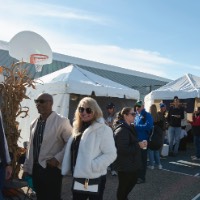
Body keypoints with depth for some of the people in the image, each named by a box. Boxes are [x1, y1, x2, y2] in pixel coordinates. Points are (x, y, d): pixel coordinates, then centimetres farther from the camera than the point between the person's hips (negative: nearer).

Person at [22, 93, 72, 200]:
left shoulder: (61, 121, -11)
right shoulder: (34, 123, 9)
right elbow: (31, 147, 12)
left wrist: (58, 158, -17)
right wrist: (26, 168, 12)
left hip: (52, 168, -6)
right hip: (35, 169, 6)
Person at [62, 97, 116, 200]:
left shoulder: (103, 129, -13)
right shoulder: (78, 129, 8)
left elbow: (111, 154, -18)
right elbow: (71, 151, 12)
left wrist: (92, 166, -22)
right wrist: (67, 169, 9)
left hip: (94, 178, -6)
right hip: (78, 177, 6)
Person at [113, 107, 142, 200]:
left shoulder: (129, 127, 9)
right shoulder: (122, 130, -23)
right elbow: (124, 149, -28)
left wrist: (139, 143, 6)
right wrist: (138, 145, -24)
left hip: (130, 163, 10)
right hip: (125, 164, -10)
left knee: (133, 180, 23)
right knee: (123, 185, 8)